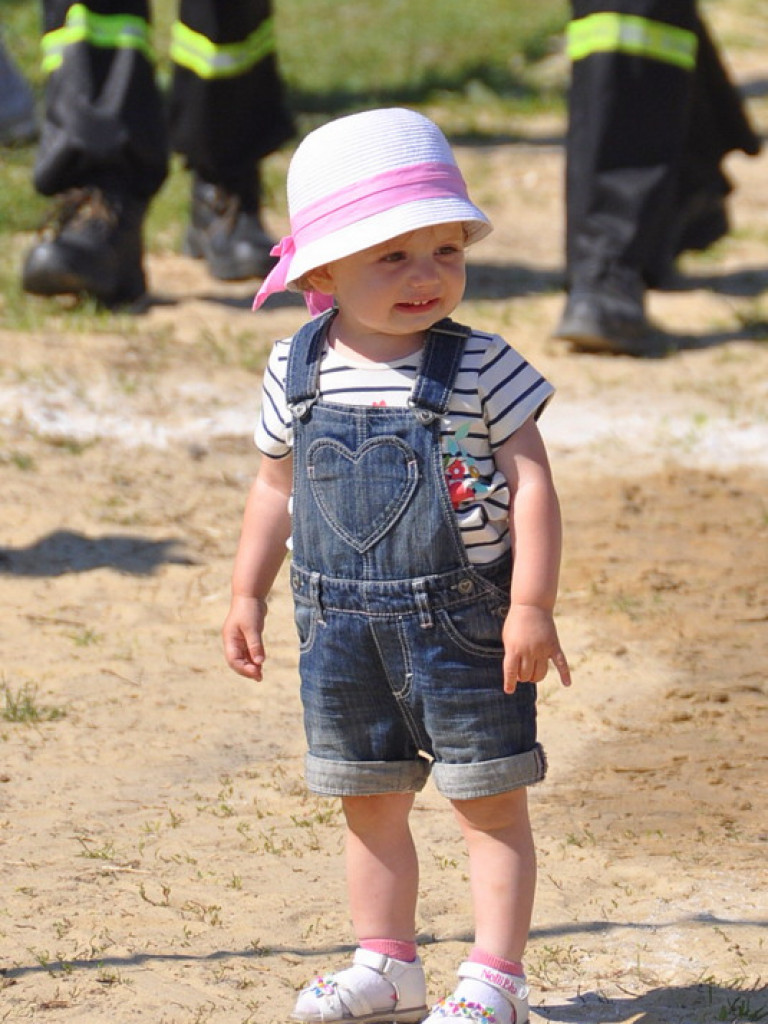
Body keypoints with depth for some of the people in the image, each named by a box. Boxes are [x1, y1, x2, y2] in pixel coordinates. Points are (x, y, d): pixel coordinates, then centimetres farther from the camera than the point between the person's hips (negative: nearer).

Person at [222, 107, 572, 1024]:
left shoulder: (480, 371, -10)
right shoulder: (299, 373, 1)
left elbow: (531, 485, -12)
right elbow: (275, 486, 13)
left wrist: (531, 606, -18)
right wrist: (247, 594, 13)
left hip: (462, 625, -4)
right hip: (341, 629, 4)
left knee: (489, 802, 2)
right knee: (368, 805, 13)